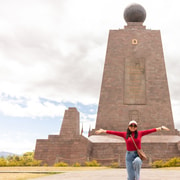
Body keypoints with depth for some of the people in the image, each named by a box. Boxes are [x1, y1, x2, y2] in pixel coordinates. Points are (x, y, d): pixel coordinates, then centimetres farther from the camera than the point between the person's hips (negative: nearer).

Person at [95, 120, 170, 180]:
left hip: (138, 155, -1)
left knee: (137, 161, -37)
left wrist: (160, 128, -6)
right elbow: (114, 132, 1)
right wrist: (103, 131, -2)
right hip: (129, 155, 1)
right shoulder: (125, 134, 4)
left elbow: (150, 130, 0)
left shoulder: (140, 133, 4)